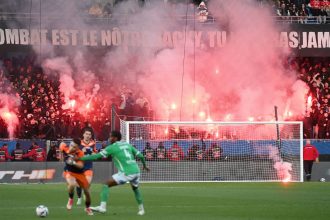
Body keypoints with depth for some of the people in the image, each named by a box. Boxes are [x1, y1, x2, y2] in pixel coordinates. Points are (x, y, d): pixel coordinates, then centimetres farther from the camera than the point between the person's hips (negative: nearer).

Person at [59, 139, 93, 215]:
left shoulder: (80, 153, -27)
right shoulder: (65, 148, -21)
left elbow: (81, 166, -38)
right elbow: (62, 144, 4)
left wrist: (73, 163, -56)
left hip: (79, 173, 0)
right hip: (69, 172, 0)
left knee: (87, 191, 6)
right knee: (72, 184, -35)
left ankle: (87, 208, 36)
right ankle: (70, 199, -4)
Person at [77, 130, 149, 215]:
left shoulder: (112, 147, -1)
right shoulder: (127, 145, 16)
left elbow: (96, 156, -4)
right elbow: (140, 156, 18)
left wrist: (80, 158, 1)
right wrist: (144, 165, 39)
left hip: (126, 173, -7)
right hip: (136, 171, 7)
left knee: (106, 185, 0)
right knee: (135, 188, 34)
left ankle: (102, 207, -13)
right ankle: (141, 209, 39)